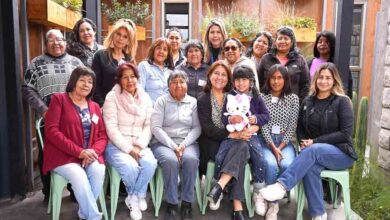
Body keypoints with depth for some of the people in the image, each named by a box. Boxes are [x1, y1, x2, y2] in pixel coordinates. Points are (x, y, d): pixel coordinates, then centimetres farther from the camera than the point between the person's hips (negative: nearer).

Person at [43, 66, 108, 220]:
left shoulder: (95, 107, 16)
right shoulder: (59, 99, 0)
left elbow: (102, 135, 11)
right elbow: (51, 130, -11)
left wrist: (94, 151, -13)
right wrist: (79, 152, -17)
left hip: (89, 155, 4)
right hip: (63, 155, -4)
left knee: (98, 171, -27)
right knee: (79, 177, -32)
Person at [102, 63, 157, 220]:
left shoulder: (145, 98, 8)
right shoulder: (112, 97, -4)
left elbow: (148, 126, 4)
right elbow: (111, 129, -12)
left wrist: (139, 146, -11)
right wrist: (129, 148, -18)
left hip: (139, 145, 4)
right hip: (116, 145, -3)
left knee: (150, 163, -28)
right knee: (130, 166, -32)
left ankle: (134, 198, -2)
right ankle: (139, 196, 2)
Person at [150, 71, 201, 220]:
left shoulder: (193, 102, 12)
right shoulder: (162, 101, 6)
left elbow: (197, 128, 4)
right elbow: (156, 127, -4)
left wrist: (184, 144, -12)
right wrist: (173, 146, -15)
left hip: (187, 143, 2)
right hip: (163, 142, -1)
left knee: (191, 159, -31)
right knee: (170, 160, -33)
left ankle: (187, 203, -15)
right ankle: (171, 203, -16)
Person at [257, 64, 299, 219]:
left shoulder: (293, 98, 7)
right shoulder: (262, 97, 4)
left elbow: (292, 126, 1)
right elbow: (263, 125, -3)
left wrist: (280, 147, -11)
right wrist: (273, 147, -14)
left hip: (285, 141, 1)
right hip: (266, 139, -1)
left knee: (287, 165, -29)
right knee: (271, 165, -31)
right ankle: (273, 202, -7)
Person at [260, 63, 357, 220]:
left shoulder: (342, 102, -3)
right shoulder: (308, 102, 9)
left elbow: (346, 134, -10)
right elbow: (300, 129, 15)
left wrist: (315, 141, -15)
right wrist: (304, 142, -7)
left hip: (342, 153, -3)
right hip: (315, 153, 3)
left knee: (313, 151, -35)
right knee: (310, 167, -32)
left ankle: (281, 185, -42)